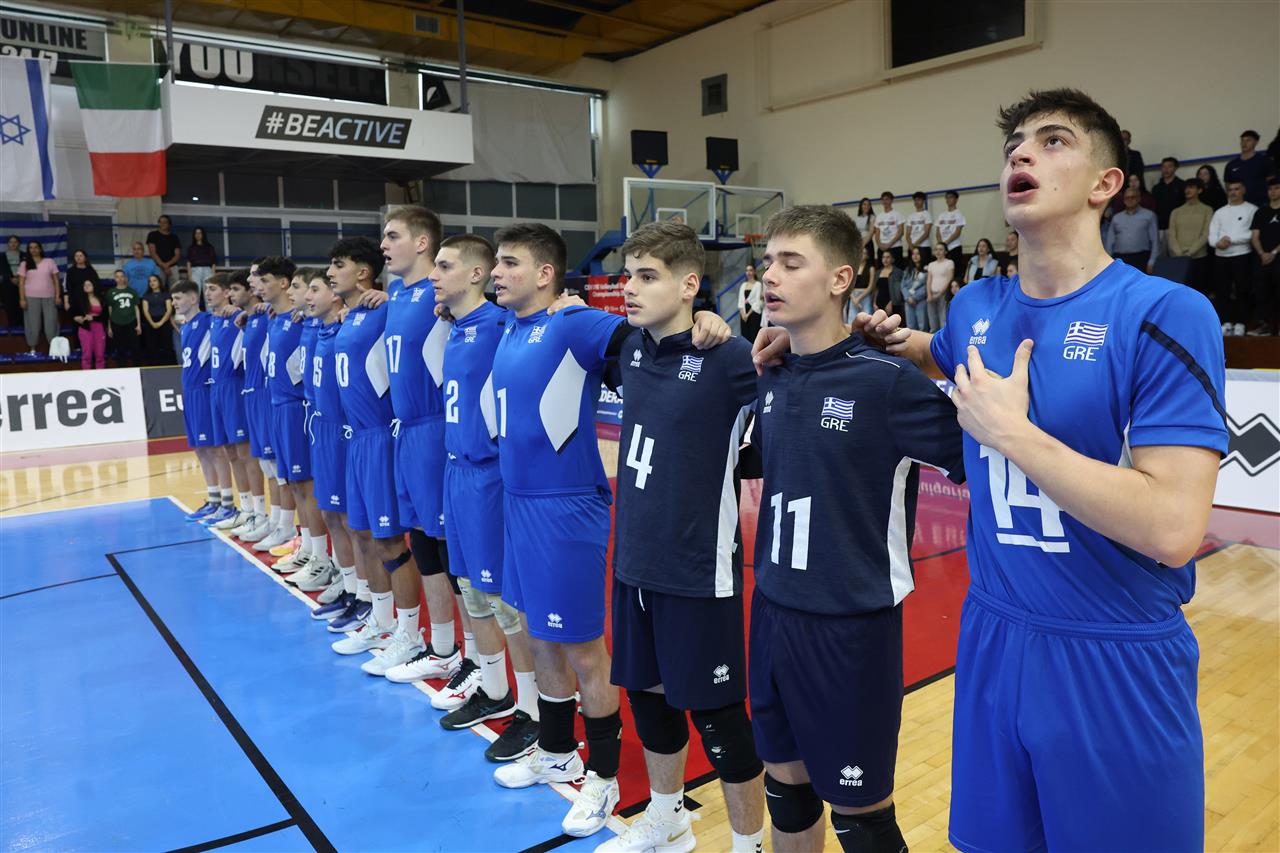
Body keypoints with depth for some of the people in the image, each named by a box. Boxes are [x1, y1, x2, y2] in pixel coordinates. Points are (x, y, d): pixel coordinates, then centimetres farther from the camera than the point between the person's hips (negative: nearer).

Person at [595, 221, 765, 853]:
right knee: (647, 695, 21)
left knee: (717, 715, 7)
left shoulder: (728, 357, -17)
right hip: (633, 562, 7)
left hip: (698, 571, -7)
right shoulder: (631, 349, 4)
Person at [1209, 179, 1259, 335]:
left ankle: (1239, 323, 4)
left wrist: (1230, 239, -13)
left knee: (1242, 291, -1)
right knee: (1222, 291, 4)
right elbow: (1212, 235, 7)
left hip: (1242, 256, -4)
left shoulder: (1252, 210, 2)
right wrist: (1217, 242, -14)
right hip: (1220, 256, 4)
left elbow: (1252, 234, -10)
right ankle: (1227, 322, 12)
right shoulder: (1219, 212, 15)